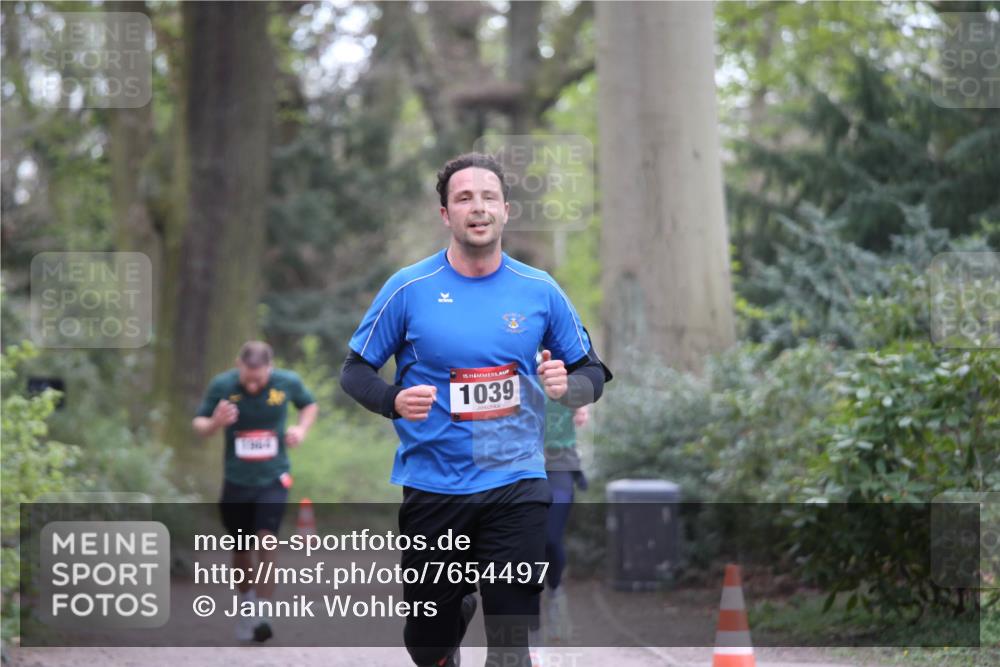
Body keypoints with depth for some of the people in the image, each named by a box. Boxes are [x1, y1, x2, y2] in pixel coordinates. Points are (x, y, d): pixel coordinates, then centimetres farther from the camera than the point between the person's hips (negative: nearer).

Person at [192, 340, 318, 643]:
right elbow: (198, 424, -3)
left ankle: (263, 615, -15)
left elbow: (309, 405, 13)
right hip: (236, 480, 1)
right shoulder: (222, 386, -11)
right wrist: (215, 424, -26)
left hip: (273, 479, -1)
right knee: (241, 550, 10)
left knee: (266, 539, -16)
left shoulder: (288, 382, -8)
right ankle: (245, 601, 34)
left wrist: (302, 429, -7)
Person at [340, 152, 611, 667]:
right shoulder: (409, 288, -4)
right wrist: (395, 402, -17)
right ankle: (460, 604, 46)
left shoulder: (540, 291, 1)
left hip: (515, 486, 0)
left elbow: (592, 374, 10)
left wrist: (568, 386, -13)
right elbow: (355, 371, 3)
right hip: (432, 486, 0)